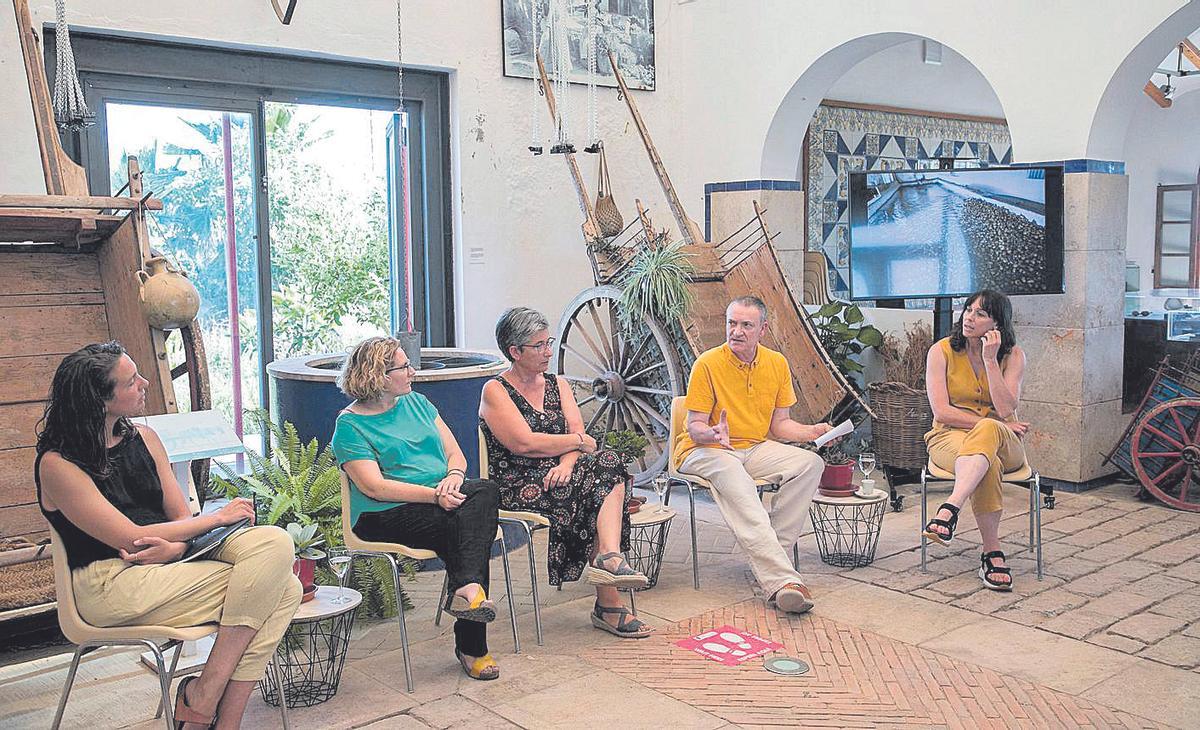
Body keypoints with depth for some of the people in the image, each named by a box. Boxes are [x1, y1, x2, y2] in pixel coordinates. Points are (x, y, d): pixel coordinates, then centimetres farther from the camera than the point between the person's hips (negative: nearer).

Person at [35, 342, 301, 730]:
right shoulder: (58, 464, -7)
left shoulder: (144, 437, 13)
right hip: (112, 585, -7)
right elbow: (130, 537, -13)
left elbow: (181, 516, 11)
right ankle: (203, 698, -11)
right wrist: (218, 517, -7)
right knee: (263, 583, -23)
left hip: (173, 558, 7)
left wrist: (173, 546, -14)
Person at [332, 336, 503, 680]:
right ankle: (471, 646, -28)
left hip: (443, 498, 6)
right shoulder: (351, 424, -2)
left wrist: (453, 476, -9)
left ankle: (467, 588, -43)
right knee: (461, 525, -30)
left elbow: (455, 453, 15)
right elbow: (374, 487, -13)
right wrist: (434, 495, -22)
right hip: (387, 515, -5)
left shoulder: (416, 402, 18)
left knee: (485, 491, -27)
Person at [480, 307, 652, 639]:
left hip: (556, 478, 6)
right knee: (607, 467, -27)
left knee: (607, 468, -26)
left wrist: (567, 463, -18)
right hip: (517, 486, -5)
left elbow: (577, 431, 4)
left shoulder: (557, 384, 18)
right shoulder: (495, 391, -2)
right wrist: (579, 442, -5)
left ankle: (608, 558, -39)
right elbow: (525, 443, -15)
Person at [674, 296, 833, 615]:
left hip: (754, 448, 5)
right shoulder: (708, 364, -11)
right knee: (735, 478, -38)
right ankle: (782, 579, -47)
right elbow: (695, 427, -10)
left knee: (810, 464, -20)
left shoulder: (777, 364, 5)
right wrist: (714, 434, -32)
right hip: (703, 451, -5)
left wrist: (812, 431, -8)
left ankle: (773, 554, -23)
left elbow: (779, 423, 11)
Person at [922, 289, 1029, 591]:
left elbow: (1005, 410, -14)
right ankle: (993, 553, -39)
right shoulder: (941, 351, -2)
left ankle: (950, 509, -53)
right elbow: (942, 411, -10)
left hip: (1003, 442, 1)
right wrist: (995, 423, -13)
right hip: (951, 437, 0)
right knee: (987, 463, -38)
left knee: (987, 431, -40)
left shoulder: (1012, 356, 1)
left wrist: (990, 359, -17)